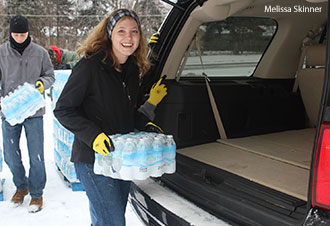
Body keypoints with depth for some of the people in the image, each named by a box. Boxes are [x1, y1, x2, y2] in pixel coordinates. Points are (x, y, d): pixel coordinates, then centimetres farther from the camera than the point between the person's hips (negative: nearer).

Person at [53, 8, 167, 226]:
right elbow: (63, 110, -13)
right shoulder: (90, 66, -15)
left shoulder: (133, 70, 7)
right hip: (93, 160, -7)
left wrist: (146, 125, 0)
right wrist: (93, 135, -25)